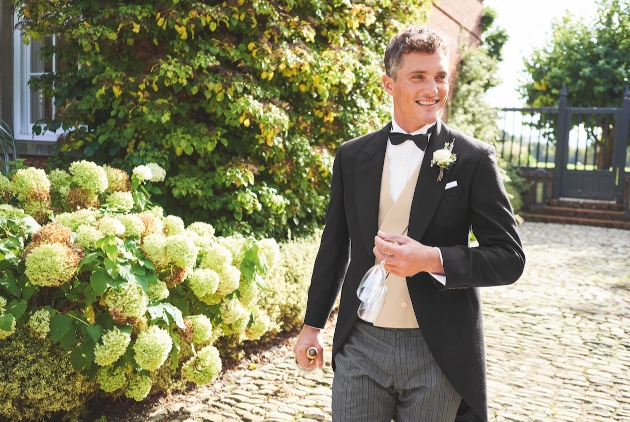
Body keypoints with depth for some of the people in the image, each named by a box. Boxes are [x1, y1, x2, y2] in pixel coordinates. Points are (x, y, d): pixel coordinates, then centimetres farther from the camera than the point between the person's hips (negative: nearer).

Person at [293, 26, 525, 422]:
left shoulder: (474, 159, -6)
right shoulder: (352, 156, 3)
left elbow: (510, 258, -6)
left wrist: (433, 259, -22)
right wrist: (313, 324, 14)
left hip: (438, 354, -2)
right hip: (361, 346, 2)